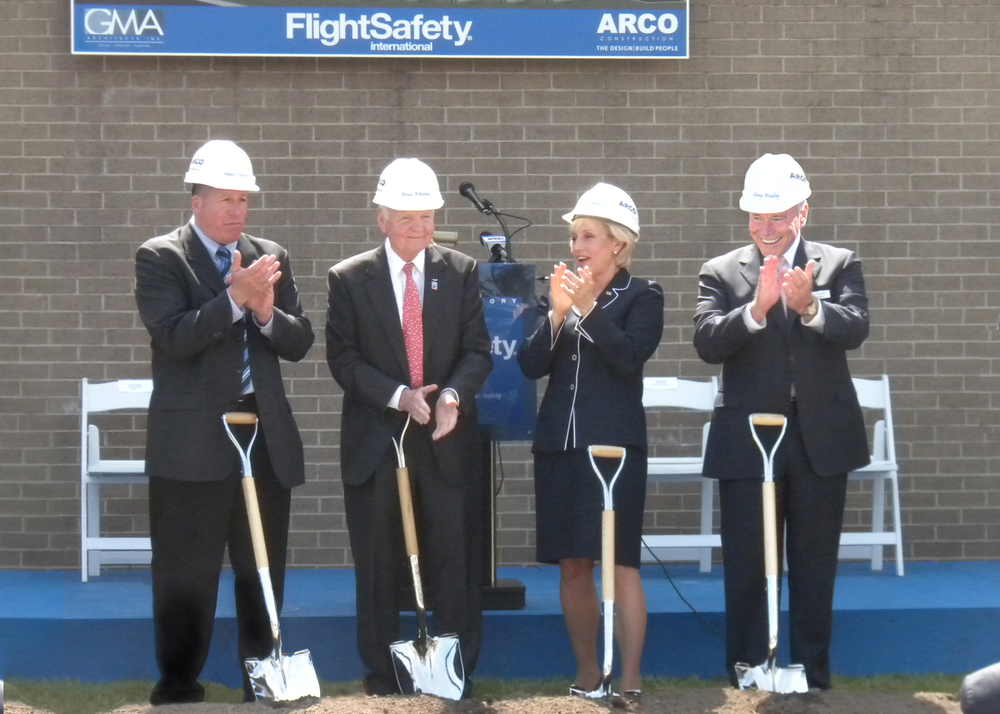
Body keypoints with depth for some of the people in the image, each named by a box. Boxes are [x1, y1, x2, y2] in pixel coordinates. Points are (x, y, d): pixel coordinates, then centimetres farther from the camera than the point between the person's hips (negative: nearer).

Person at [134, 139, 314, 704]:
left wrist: (267, 312, -12)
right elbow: (174, 337, -16)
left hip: (267, 437, 5)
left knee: (264, 573, 10)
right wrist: (235, 299, -24)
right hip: (194, 442, -5)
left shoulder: (270, 257, 12)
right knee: (186, 574, 1)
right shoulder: (160, 257, -2)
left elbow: (300, 343, 7)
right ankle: (178, 688, 10)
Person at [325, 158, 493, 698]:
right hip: (375, 441, -1)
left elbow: (477, 351, 2)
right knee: (378, 566, 5)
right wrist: (397, 395, -16)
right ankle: (381, 671, 15)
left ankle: (457, 670, 8)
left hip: (447, 441, 1)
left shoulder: (461, 273, 6)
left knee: (453, 561, 1)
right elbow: (343, 358, -3)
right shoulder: (349, 279, 1)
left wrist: (453, 394, -17)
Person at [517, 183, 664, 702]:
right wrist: (557, 314, -11)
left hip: (615, 444, -5)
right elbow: (531, 365, 2)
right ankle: (587, 675, 19)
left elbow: (630, 356, -14)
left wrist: (588, 308, -19)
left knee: (621, 562, -8)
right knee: (572, 566, 9)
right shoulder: (556, 294, 12)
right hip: (559, 444, 5)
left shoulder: (642, 297, 0)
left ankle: (630, 683, -9)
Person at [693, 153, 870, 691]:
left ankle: (813, 674, 16)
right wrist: (756, 308, -26)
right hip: (746, 441, 0)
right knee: (746, 565, 3)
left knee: (815, 564, 7)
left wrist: (809, 306, -29)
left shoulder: (839, 265, 6)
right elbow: (707, 343, -10)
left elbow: (855, 329, -10)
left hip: (821, 440, 0)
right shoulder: (721, 273, 5)